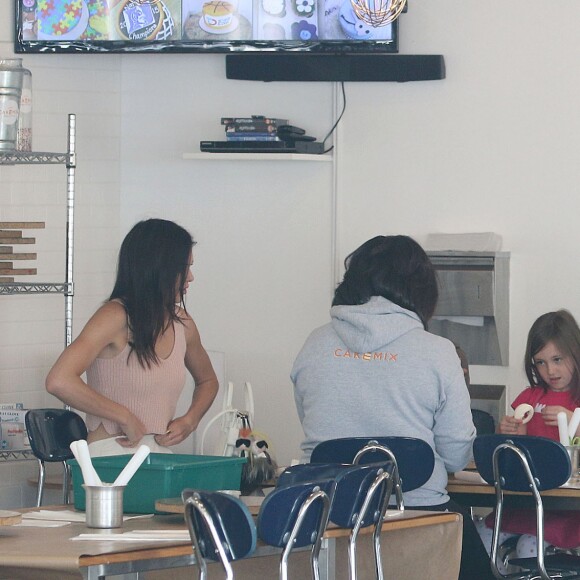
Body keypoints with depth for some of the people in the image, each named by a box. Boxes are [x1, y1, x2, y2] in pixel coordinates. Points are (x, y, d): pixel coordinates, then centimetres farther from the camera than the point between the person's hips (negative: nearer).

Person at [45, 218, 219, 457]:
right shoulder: (116, 317, -9)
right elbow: (59, 381, -23)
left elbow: (207, 381, 33)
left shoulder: (182, 324, 12)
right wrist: (125, 417, -16)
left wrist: (190, 421, 11)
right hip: (110, 458, -7)